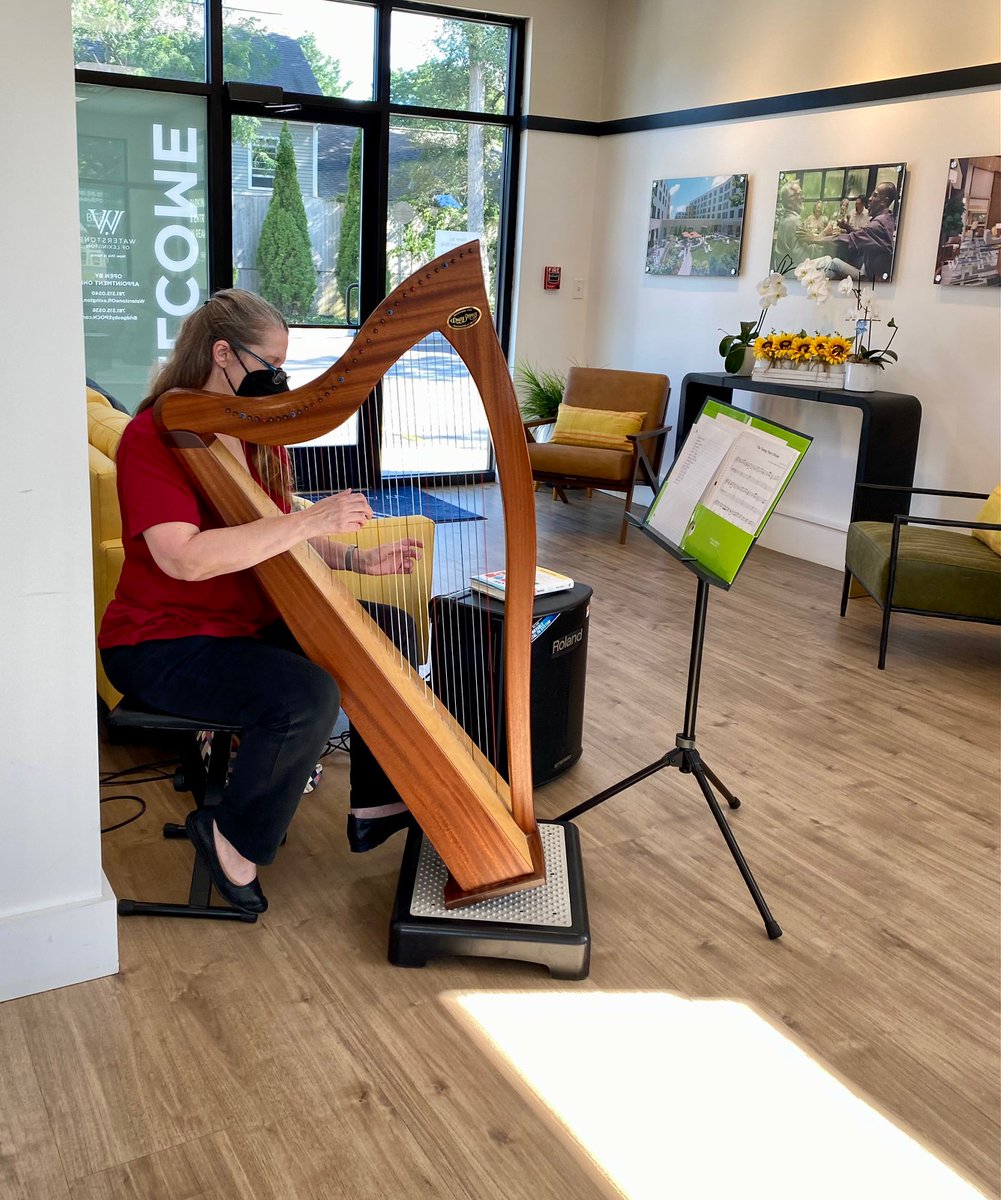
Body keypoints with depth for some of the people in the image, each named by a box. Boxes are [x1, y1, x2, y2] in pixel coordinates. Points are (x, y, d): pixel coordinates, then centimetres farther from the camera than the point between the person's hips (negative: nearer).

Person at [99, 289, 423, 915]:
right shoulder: (153, 438, -18)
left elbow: (278, 542, 10)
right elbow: (184, 558, -32)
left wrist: (359, 558, -8)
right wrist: (308, 522, -33)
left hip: (256, 622, 9)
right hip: (164, 644, -9)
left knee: (393, 633, 2)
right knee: (308, 696, -31)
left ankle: (377, 804, 9)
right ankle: (233, 838, -6)